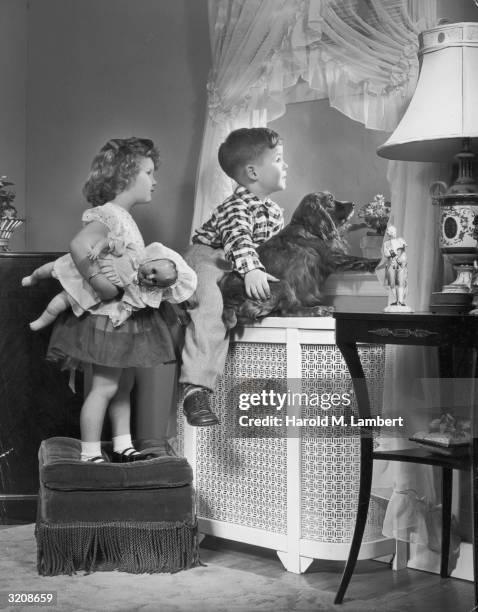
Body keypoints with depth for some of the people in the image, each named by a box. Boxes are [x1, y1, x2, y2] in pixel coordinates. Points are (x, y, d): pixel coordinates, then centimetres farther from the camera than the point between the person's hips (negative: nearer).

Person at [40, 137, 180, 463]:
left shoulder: (124, 217, 13)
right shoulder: (108, 215, -17)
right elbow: (79, 245, -32)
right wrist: (98, 281, -33)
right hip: (109, 316, -10)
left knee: (125, 383, 15)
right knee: (105, 386, -4)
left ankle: (123, 447, 25)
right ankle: (90, 456, 4)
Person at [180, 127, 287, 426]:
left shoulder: (275, 212, 8)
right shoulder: (237, 206, -21)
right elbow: (238, 236, -40)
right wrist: (251, 269, -54)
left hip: (242, 270, 10)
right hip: (208, 258, -10)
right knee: (210, 309, -32)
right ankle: (196, 390, -39)